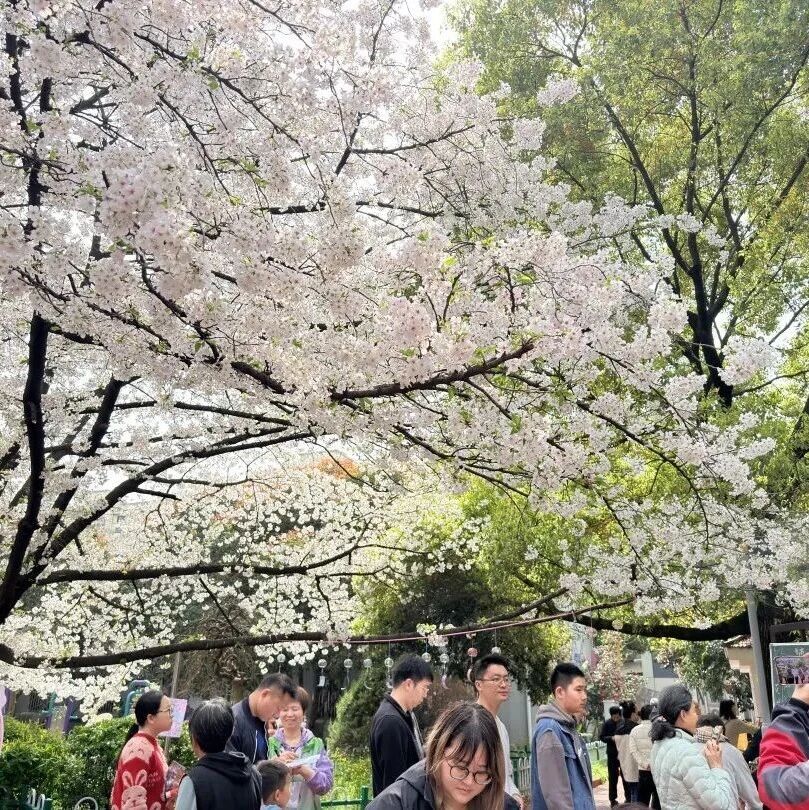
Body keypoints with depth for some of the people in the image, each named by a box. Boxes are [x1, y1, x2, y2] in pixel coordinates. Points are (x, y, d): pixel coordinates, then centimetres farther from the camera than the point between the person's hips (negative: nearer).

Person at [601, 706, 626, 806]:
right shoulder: (607, 724, -5)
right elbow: (601, 737, -5)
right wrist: (611, 738, -21)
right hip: (612, 754, -1)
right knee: (613, 777, 6)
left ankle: (628, 797, 23)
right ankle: (613, 799, 16)